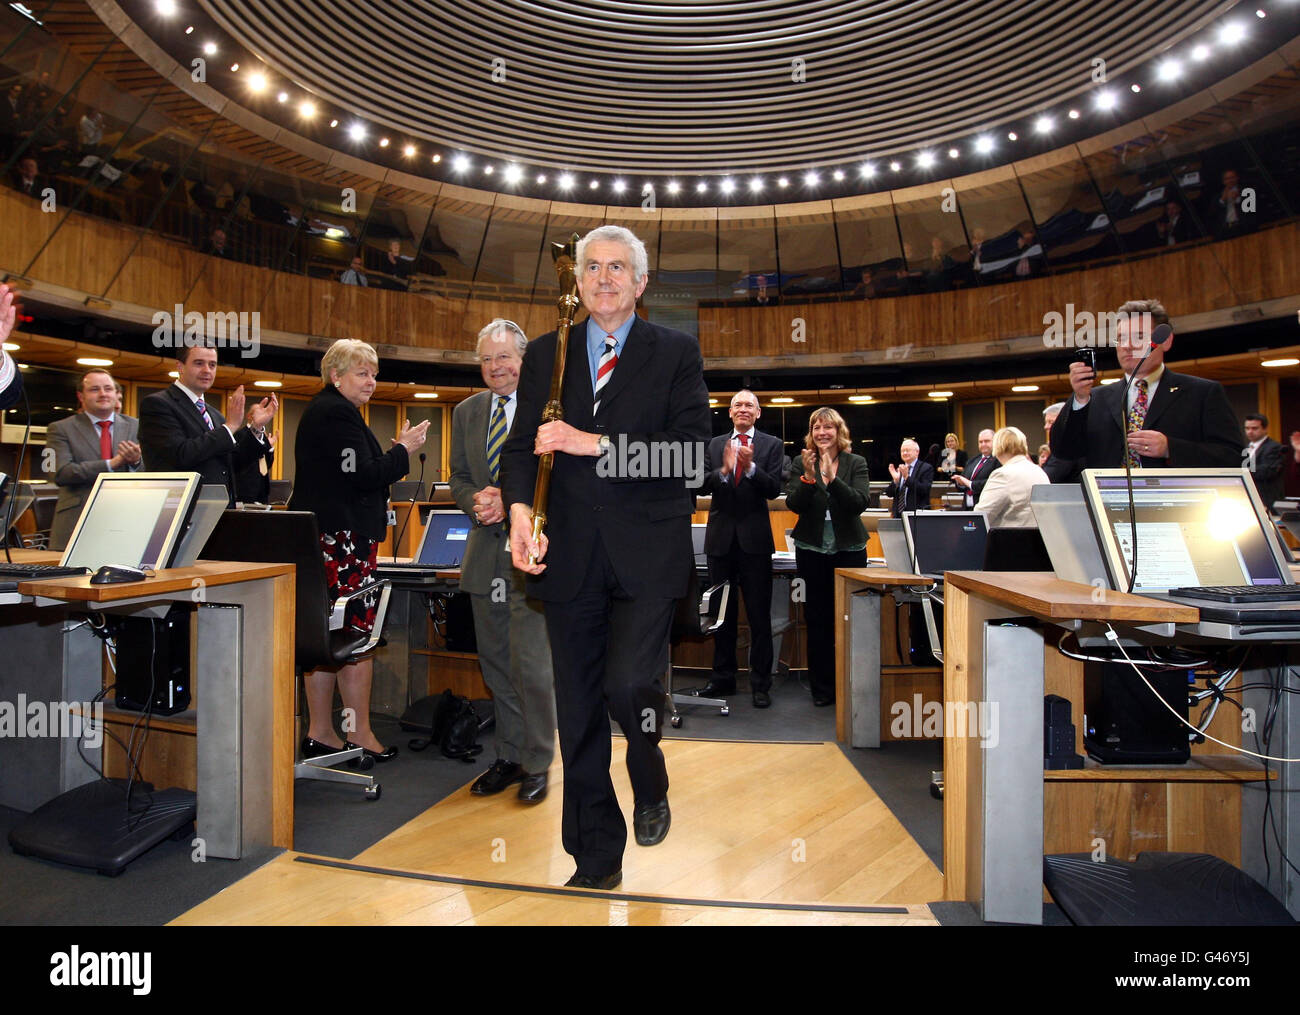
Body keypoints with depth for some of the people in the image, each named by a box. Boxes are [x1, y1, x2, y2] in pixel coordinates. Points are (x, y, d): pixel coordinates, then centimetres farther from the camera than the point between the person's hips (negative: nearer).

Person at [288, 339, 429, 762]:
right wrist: (403, 449, -6)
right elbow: (362, 476, -18)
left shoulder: (321, 410, 21)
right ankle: (359, 735, 2)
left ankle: (320, 733, 18)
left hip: (319, 537, 11)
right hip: (344, 537, -11)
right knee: (357, 636, -5)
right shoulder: (337, 412, -11)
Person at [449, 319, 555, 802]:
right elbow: (458, 477, 14)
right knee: (496, 666, 14)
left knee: (531, 666, -3)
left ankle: (537, 765, 15)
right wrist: (475, 501, -8)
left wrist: (512, 501, -19)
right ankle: (509, 758, 30)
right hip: (485, 552, 6)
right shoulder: (466, 412, 12)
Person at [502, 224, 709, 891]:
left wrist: (595, 444, -16)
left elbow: (691, 449, -8)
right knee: (578, 712, 8)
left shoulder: (676, 353, 5)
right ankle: (596, 860, 27)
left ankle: (651, 787, 21)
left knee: (627, 683, -17)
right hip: (570, 555, 3)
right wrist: (520, 508, -12)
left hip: (646, 553, -3)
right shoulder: (545, 354, 13)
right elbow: (522, 443, 8)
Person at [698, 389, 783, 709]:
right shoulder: (715, 444, 8)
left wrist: (750, 467, -24)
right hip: (721, 537, 3)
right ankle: (723, 677, 26)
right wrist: (723, 470, -23)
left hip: (754, 538, -3)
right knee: (722, 612, 13)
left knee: (759, 615, 2)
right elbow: (703, 483, -4)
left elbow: (774, 490, -9)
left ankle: (761, 683, 13)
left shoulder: (771, 445, 1)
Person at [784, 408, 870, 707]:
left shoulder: (856, 463, 1)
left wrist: (832, 478, -26)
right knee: (817, 618, 4)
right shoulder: (803, 464, 3)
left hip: (849, 548, 0)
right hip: (812, 549, 1)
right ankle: (822, 688, 15)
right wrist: (808, 477, -23)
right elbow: (793, 504, -7)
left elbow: (860, 503, -13)